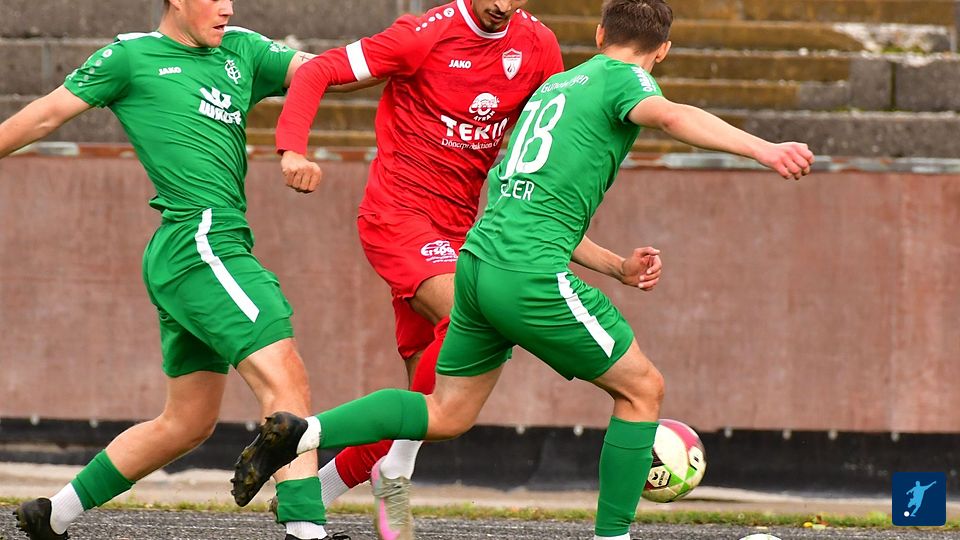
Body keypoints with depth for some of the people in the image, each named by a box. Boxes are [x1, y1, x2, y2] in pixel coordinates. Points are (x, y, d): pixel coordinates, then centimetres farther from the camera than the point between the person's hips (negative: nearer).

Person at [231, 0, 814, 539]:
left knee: (446, 415, 18)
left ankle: (302, 434, 7)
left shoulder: (553, 85, 26)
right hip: (530, 276, -8)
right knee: (643, 389, 6)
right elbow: (670, 116, -24)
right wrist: (762, 149, -36)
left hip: (479, 263, 8)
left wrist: (617, 267, 29)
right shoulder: (622, 79, 1)